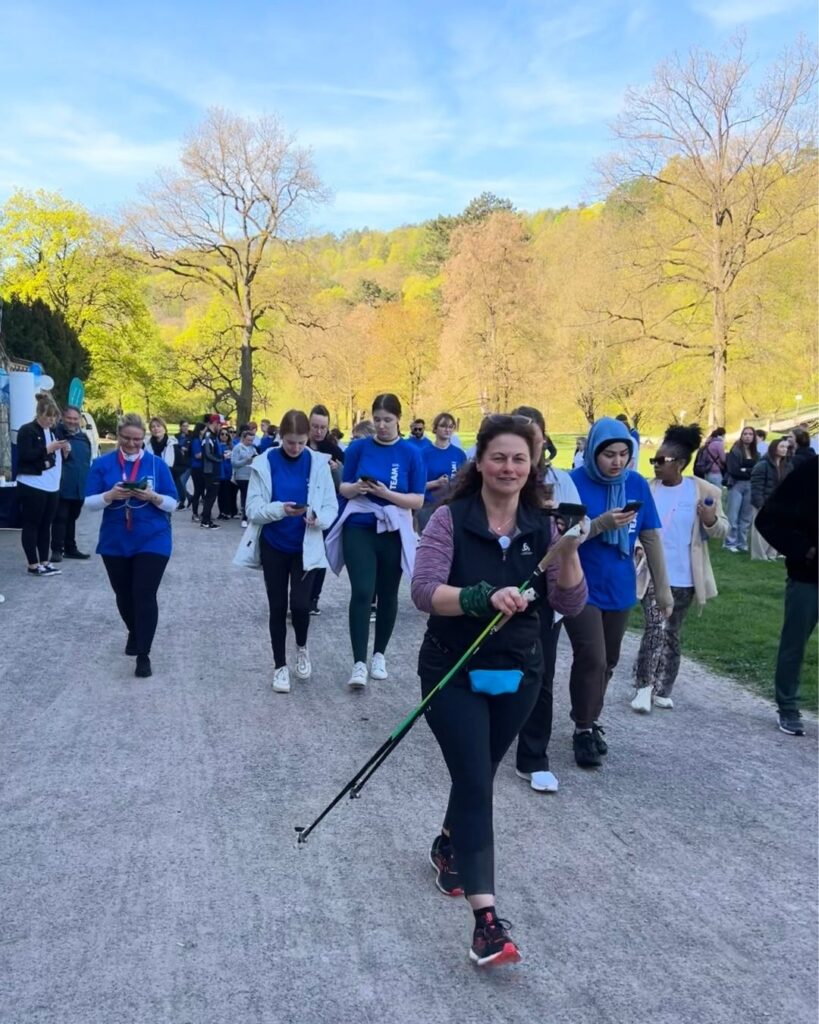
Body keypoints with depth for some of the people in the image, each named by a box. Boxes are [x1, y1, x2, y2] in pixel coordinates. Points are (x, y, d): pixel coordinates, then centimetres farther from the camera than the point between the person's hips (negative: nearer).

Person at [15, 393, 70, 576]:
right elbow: (24, 455, -18)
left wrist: (65, 451, -1)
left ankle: (44, 562, 17)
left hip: (52, 487, 7)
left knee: (45, 525, 11)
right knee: (31, 525, 0)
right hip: (33, 487, -7)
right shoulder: (27, 430, -7)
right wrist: (48, 448, -20)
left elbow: (58, 458, 20)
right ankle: (33, 565, 3)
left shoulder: (53, 431, 16)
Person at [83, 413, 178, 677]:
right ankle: (134, 633, 43)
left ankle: (143, 655, 0)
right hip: (115, 542, 2)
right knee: (124, 595, 16)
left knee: (145, 596, -9)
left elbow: (172, 503, -1)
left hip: (152, 541, -2)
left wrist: (153, 497, -21)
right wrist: (110, 495, -21)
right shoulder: (102, 464, 1)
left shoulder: (157, 463, -1)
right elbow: (89, 502, -2)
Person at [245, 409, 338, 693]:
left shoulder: (318, 463, -4)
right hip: (274, 546, 0)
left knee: (300, 604, -11)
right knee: (277, 607, 6)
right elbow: (253, 510, -10)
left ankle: (302, 648, 21)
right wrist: (279, 509, -28)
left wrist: (318, 517, -24)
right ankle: (280, 666, 22)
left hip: (305, 546, 0)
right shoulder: (264, 463, -6)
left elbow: (331, 507, -2)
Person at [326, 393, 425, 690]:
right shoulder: (358, 448, 0)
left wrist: (386, 494, -21)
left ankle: (379, 654, 29)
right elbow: (342, 488, 5)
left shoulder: (411, 453, -4)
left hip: (393, 532, 1)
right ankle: (359, 662, -9)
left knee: (387, 594, 11)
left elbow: (418, 500, -6)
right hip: (359, 529, 0)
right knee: (361, 592, -12)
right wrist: (356, 488, -18)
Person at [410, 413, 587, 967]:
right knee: (475, 781, -11)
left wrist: (569, 551, -22)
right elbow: (424, 591, -24)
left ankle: (448, 846, 48)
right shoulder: (451, 519, -12)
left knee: (479, 774, 20)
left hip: (518, 674, 4)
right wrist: (483, 597, -40)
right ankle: (487, 919, -8)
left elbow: (570, 605, -5)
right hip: (454, 672, -4)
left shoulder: (542, 526, -1)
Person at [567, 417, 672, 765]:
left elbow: (651, 538, 3)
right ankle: (583, 729, 7)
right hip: (581, 589, -5)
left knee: (607, 662, 15)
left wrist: (662, 588, 4)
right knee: (591, 659, -11)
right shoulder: (574, 483, -13)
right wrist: (601, 524, -30)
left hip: (619, 590, 5)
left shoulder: (637, 484, -2)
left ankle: (589, 719, 35)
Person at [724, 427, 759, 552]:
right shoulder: (735, 450, -4)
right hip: (736, 485, -5)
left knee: (746, 517, 8)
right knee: (733, 516, -5)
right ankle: (730, 543, 2)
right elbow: (733, 470, -12)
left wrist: (745, 470, -10)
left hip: (750, 486, 5)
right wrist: (750, 472, -7)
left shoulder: (755, 453, 11)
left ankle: (742, 543, 15)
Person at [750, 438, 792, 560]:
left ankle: (771, 554, 20)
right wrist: (759, 502, -21)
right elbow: (756, 485, -15)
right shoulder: (763, 465, -12)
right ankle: (759, 555, 5)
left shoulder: (788, 465, 9)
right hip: (764, 503, -6)